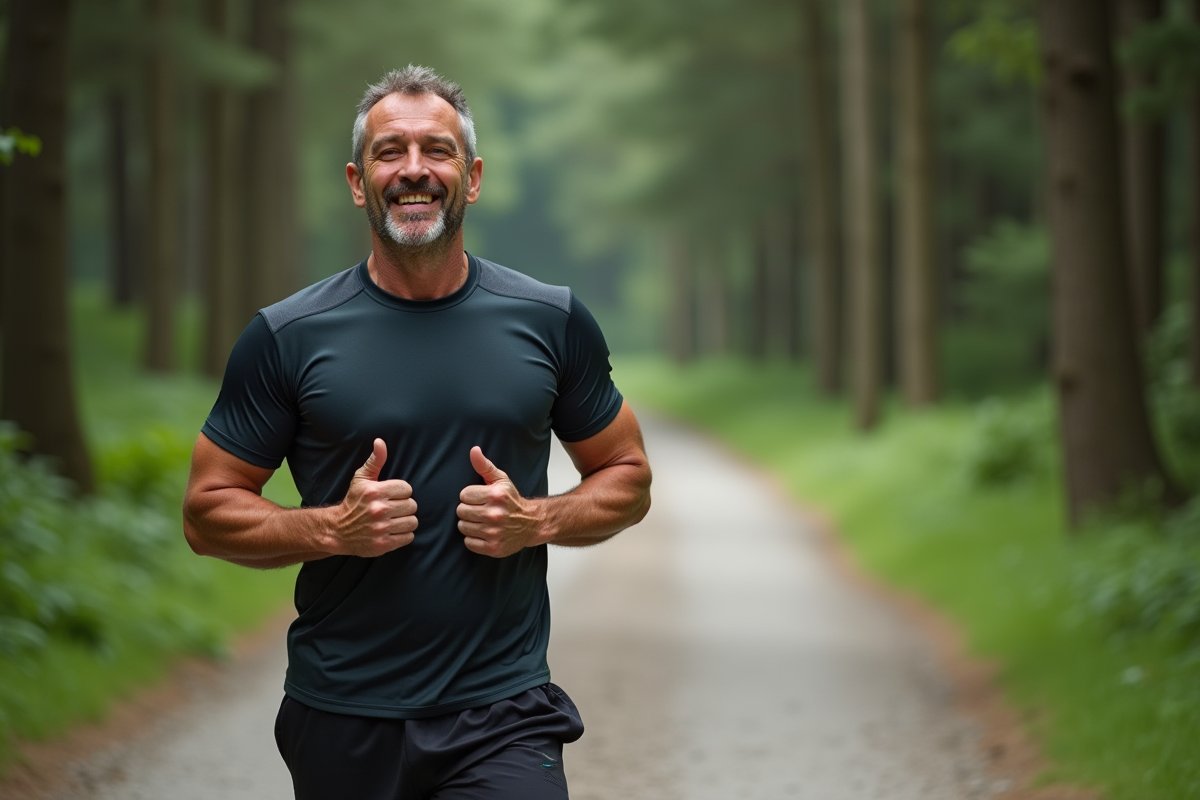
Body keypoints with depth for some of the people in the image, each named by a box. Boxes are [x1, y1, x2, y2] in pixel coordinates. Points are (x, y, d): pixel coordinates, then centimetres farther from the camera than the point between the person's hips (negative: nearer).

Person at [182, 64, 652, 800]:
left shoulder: (550, 323, 3)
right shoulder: (288, 338, -1)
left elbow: (628, 478, 12)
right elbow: (208, 513, 2)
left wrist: (539, 520, -8)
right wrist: (333, 528, -14)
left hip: (503, 712, 0)